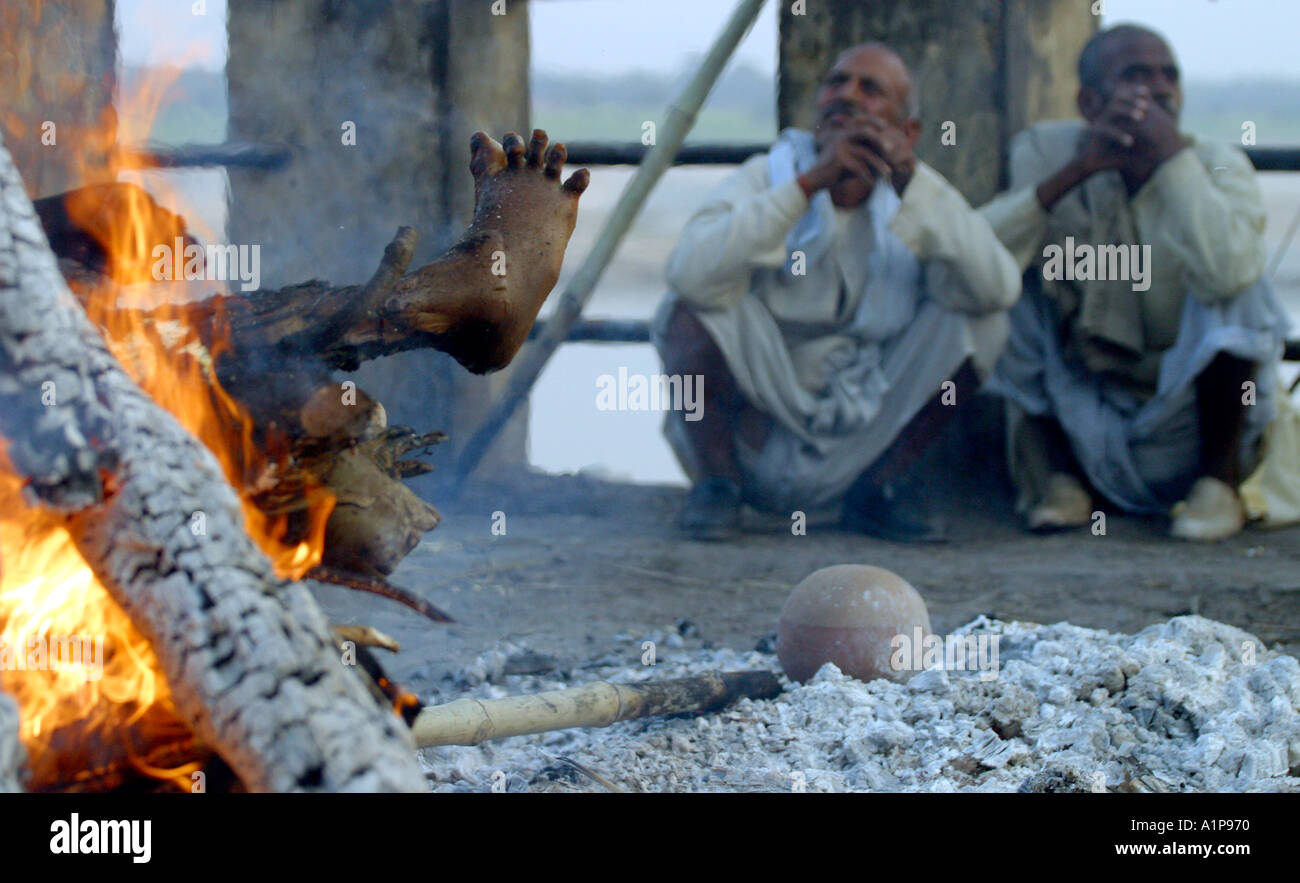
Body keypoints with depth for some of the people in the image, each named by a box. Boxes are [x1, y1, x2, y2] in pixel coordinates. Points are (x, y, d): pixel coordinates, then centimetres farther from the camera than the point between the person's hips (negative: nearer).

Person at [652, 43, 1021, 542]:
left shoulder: (916, 198, 0)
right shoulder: (766, 176, -7)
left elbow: (999, 288, -21)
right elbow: (689, 272, -29)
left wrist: (913, 182, -27)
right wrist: (808, 184, -31)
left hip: (861, 440, 2)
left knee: (979, 319, -13)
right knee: (692, 310, -28)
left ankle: (882, 488, 1)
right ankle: (717, 483, -5)